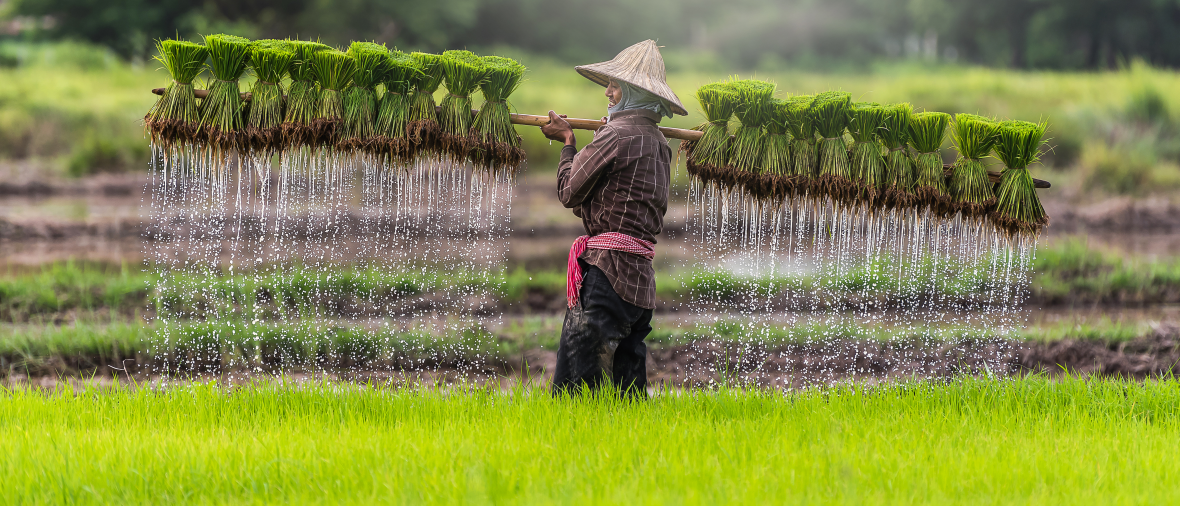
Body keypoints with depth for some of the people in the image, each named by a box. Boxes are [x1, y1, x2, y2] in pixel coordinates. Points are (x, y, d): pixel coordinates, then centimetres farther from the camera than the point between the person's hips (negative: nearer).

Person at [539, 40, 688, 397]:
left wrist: (568, 143, 14)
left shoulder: (617, 136, -10)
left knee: (575, 381, -12)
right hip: (641, 274, 9)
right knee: (627, 390, 10)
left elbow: (569, 192, -2)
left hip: (607, 268, -9)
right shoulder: (658, 144, 16)